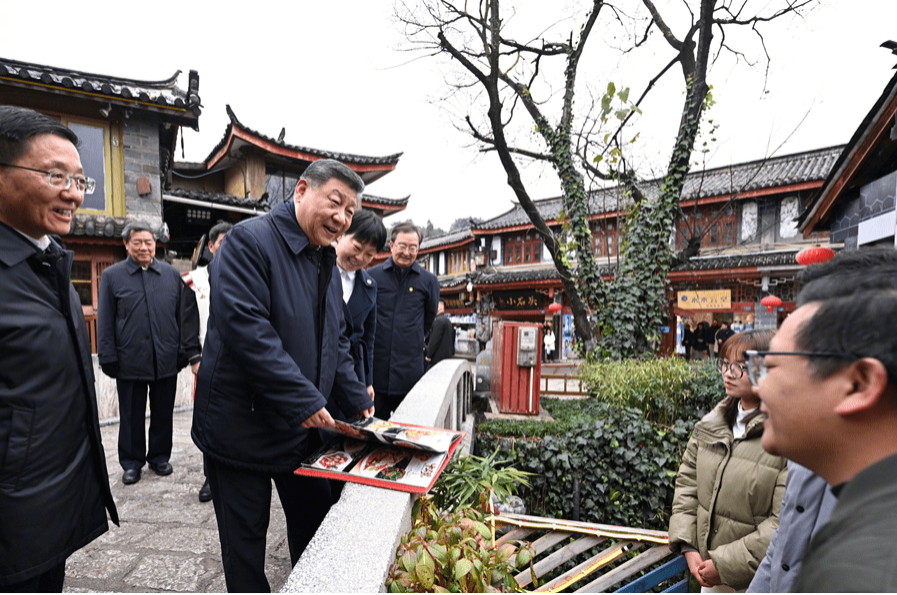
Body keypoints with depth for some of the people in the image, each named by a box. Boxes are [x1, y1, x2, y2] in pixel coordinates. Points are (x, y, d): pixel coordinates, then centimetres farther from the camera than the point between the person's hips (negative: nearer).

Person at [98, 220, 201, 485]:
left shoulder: (172, 274, 6)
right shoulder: (112, 276, 3)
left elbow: (186, 316, 5)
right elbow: (105, 322, 2)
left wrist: (192, 352, 0)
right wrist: (108, 359, -3)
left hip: (167, 361, 1)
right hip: (130, 361, -1)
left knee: (163, 414, 13)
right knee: (131, 416, 12)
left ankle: (160, 456, 30)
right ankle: (131, 462, 28)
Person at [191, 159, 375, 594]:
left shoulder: (327, 264, 9)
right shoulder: (249, 240, -15)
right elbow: (245, 329, -27)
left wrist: (357, 403, 4)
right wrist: (304, 400, -27)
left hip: (303, 429, 7)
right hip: (242, 428, -7)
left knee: (316, 529, 19)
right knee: (245, 545, 12)